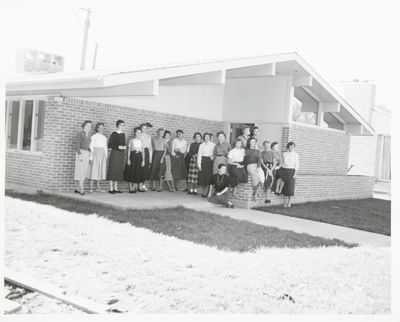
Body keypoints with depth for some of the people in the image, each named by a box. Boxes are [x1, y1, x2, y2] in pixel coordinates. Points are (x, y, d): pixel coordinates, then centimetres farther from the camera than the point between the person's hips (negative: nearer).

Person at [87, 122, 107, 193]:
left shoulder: (104, 138, 14)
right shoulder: (94, 136, -3)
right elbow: (91, 147, -6)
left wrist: (106, 158, 13)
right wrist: (91, 157, -13)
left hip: (102, 155, 6)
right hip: (95, 153, -6)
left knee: (100, 171, 6)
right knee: (93, 170, -5)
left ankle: (98, 188, 10)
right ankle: (91, 188, 0)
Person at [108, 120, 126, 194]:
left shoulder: (123, 134, 12)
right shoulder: (114, 134, -6)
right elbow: (109, 145, -8)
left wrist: (124, 146, 0)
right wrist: (118, 147, -18)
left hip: (121, 154, 6)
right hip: (115, 153, -6)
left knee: (119, 171, 6)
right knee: (113, 170, -5)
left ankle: (115, 188, 13)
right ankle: (111, 189, 0)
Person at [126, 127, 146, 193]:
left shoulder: (141, 141, 10)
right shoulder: (131, 140, 4)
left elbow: (143, 151, 10)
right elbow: (129, 150, 3)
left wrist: (143, 160, 3)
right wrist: (128, 159, -5)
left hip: (139, 156, 2)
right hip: (133, 156, -2)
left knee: (139, 172, 1)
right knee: (131, 172, -2)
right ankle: (131, 188, 3)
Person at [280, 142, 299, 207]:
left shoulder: (296, 154, 1)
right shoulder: (284, 154, 10)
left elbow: (297, 165, -3)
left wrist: (295, 174, -12)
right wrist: (281, 172, 5)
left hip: (291, 171, -3)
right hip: (284, 170, 3)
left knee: (291, 186, -4)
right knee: (285, 186, 3)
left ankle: (289, 202, 2)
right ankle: (286, 202, 8)